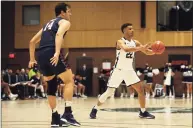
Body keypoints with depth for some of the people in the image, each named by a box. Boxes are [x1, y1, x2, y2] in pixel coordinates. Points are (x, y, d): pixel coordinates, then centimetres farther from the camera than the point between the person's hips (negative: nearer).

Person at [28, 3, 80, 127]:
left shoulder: (48, 24, 33)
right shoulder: (64, 22, 10)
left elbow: (32, 42, 32)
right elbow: (59, 34, -14)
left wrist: (32, 59, 34)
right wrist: (57, 53, -25)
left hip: (41, 56, 7)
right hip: (52, 54, -7)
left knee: (52, 86, 18)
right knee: (69, 81, 1)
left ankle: (55, 118, 18)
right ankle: (67, 114, -9)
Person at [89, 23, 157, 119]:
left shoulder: (135, 42, 4)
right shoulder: (120, 42, -15)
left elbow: (147, 52, 3)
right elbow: (126, 49, -38)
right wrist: (140, 48, -49)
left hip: (129, 70, 5)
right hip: (119, 70, -5)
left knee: (140, 89, -4)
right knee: (109, 92, -3)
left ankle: (143, 112, 6)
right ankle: (95, 109, 14)